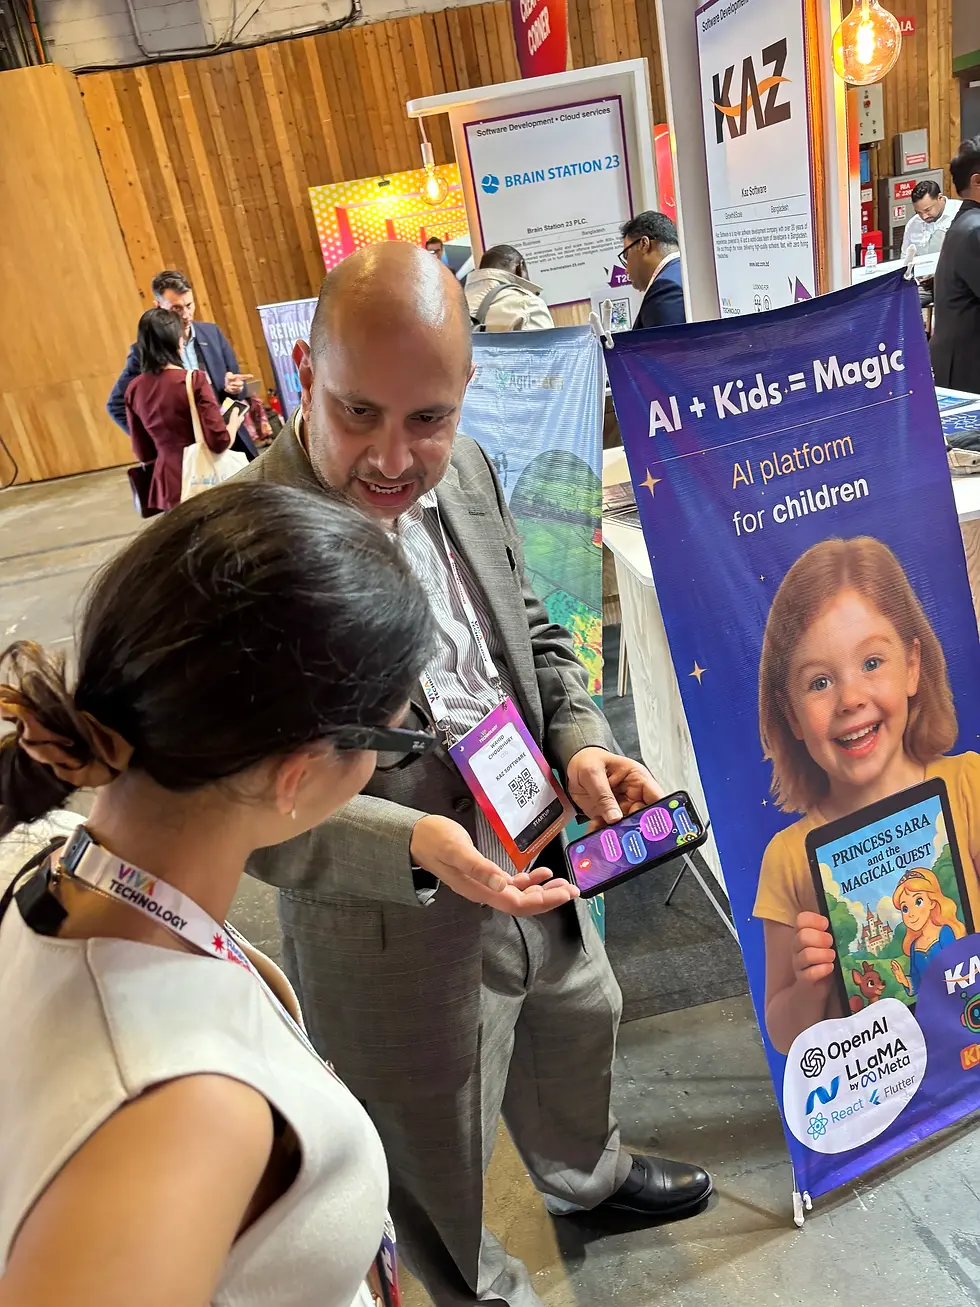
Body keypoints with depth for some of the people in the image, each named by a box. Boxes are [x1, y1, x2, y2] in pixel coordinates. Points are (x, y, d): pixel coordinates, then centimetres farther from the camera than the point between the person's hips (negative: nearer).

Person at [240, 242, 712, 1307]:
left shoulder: (465, 470, -6)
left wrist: (580, 742, -11)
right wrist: (414, 846, -35)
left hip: (533, 860, 7)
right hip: (392, 926, -6)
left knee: (579, 1023, 34)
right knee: (438, 1161, 20)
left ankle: (586, 1172, 69)